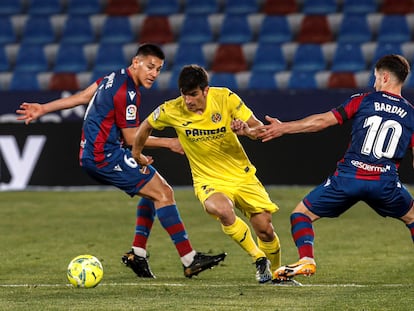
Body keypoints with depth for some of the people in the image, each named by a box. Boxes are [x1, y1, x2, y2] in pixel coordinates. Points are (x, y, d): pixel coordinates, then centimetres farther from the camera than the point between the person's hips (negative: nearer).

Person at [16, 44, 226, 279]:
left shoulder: (116, 78, 13)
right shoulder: (127, 92, -17)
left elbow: (82, 97, 20)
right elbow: (132, 138, -13)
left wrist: (43, 109, 26)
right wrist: (169, 143, -6)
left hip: (91, 156, 11)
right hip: (106, 156, -11)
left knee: (154, 190, 18)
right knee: (163, 193, -14)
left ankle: (138, 254, 13)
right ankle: (190, 260, -17)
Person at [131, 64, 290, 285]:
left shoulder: (225, 98, -13)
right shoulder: (172, 111, -13)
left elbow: (259, 128, -10)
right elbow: (146, 126, 8)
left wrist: (247, 131, -33)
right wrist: (136, 154, 19)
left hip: (242, 175, 1)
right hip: (209, 181, -1)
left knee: (265, 229, -6)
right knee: (223, 210, -35)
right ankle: (259, 260, -12)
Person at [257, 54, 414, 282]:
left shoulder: (363, 101, 4)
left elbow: (323, 121, 1)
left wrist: (283, 128, 7)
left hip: (348, 176, -2)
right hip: (385, 182, 2)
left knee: (302, 213, 14)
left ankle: (306, 260, -7)